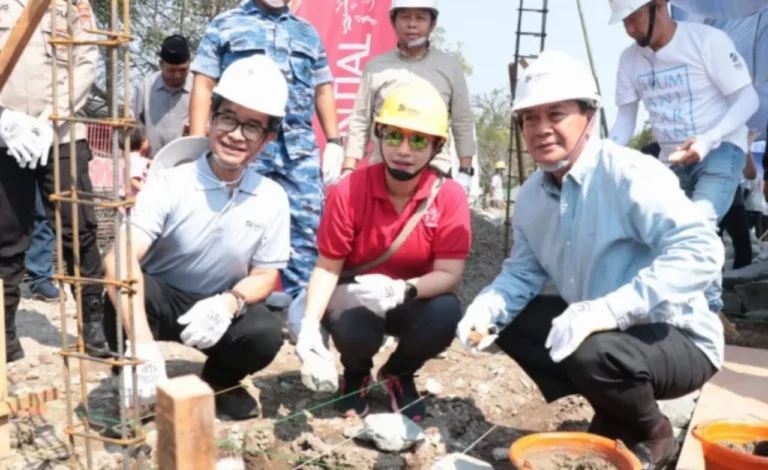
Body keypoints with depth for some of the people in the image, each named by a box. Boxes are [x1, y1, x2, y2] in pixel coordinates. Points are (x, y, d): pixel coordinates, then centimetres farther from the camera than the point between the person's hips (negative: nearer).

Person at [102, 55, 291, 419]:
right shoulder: (169, 184, -22)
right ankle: (135, 390, -7)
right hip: (159, 300, -2)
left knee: (265, 335, -28)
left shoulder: (272, 199, -11)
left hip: (221, 309, 2)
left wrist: (230, 302, -28)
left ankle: (220, 382, 9)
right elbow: (119, 260, -34)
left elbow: (265, 275, -3)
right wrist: (143, 346, -48)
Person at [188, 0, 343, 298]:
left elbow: (323, 90, 20)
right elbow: (203, 86, 5)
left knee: (306, 234, -1)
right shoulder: (225, 25, 12)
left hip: (300, 149, 3)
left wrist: (334, 143, 9)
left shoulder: (307, 32, 22)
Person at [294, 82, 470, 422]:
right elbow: (327, 267, -13)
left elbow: (449, 274, -19)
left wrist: (402, 290, -39)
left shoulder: (450, 196, -17)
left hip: (414, 299, 1)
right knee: (351, 325, -35)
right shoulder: (348, 192, -19)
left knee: (446, 314, -31)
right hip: (356, 295, -1)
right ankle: (356, 374, 8)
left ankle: (399, 374, 6)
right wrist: (310, 324, -30)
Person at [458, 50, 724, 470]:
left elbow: (700, 251, -36)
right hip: (592, 331, 8)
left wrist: (607, 309, -44)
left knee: (594, 353, -35)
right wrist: (486, 310, -15)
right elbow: (522, 272, 7)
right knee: (507, 321, 2)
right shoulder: (531, 195, 1)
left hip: (678, 339, -7)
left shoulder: (629, 175, -24)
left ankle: (652, 436, 1)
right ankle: (614, 414, 12)